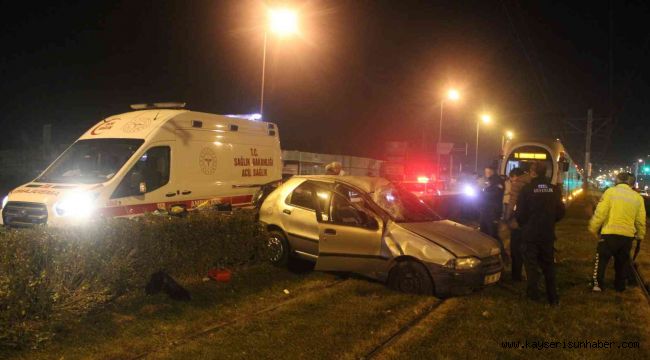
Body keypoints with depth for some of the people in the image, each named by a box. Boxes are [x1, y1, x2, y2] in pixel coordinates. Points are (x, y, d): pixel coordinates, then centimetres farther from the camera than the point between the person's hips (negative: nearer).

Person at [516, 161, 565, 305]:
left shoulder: (527, 189, -14)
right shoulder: (554, 189, -2)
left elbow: (520, 212, -13)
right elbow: (560, 212, 3)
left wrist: (523, 224, 7)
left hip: (530, 232, -4)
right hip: (548, 233, 4)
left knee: (531, 263, 8)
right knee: (548, 264, 14)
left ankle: (533, 292, 9)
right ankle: (553, 296, 17)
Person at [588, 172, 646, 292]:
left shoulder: (610, 192, -4)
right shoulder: (638, 196, 7)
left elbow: (600, 213, -10)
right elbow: (641, 220, 10)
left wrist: (593, 228, 2)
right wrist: (640, 235, 24)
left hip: (610, 233, -3)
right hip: (628, 235, 4)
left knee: (602, 259, 6)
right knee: (622, 261, 17)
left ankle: (597, 284, 2)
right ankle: (620, 286, 24)